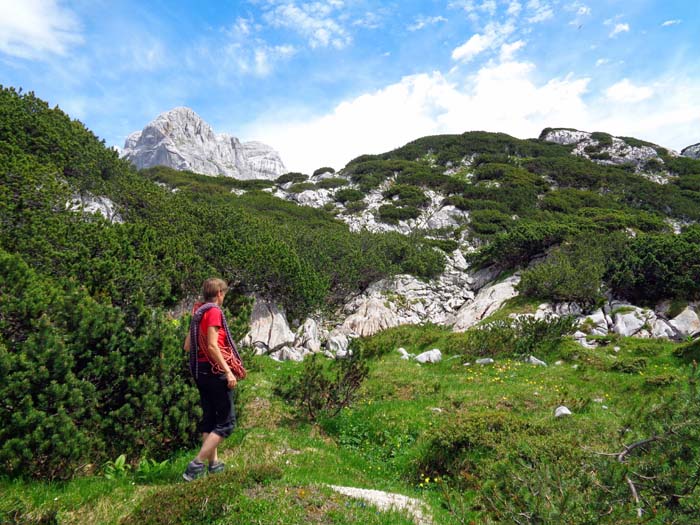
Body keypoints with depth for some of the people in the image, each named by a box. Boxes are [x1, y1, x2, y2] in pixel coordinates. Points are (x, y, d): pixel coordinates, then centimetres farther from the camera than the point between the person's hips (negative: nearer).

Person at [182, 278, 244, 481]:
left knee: (209, 418, 16)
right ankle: (197, 464, -6)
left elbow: (187, 346, 13)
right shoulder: (214, 311, -13)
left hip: (200, 370, 9)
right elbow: (212, 346, -21)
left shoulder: (198, 312, 12)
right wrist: (228, 371, -21)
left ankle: (214, 463, 24)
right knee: (226, 422, -2)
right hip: (215, 370, -9)